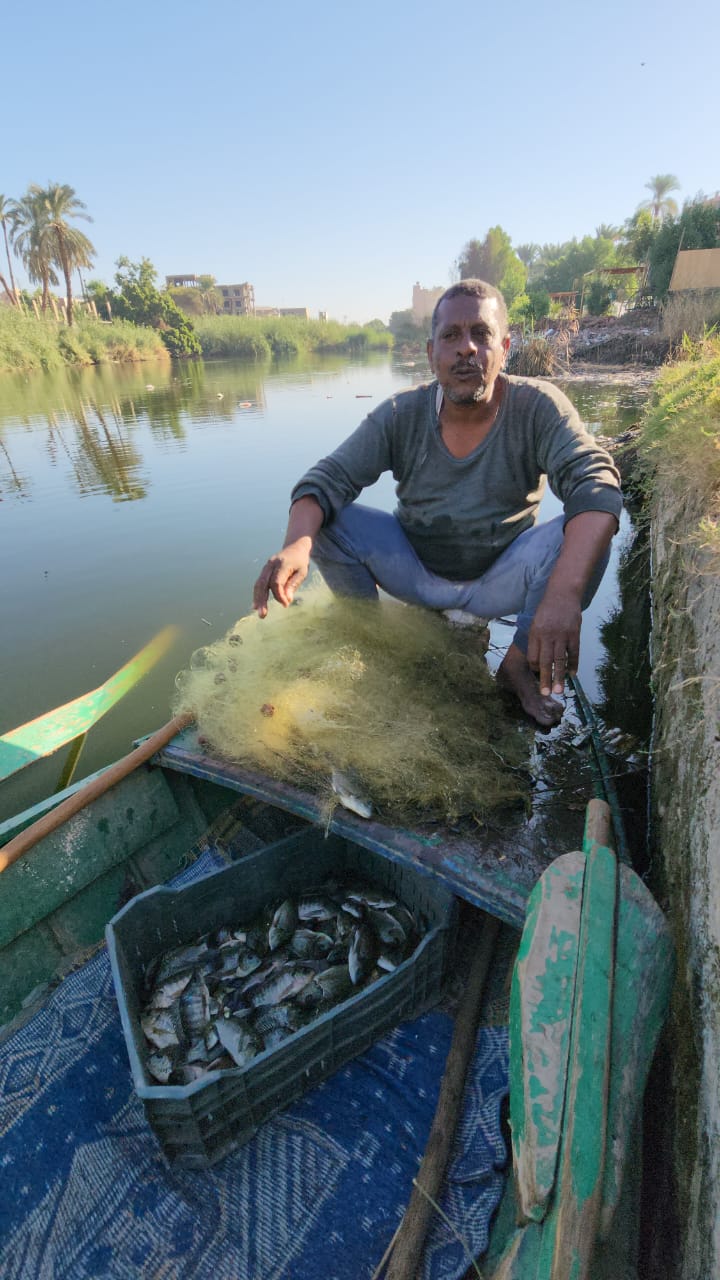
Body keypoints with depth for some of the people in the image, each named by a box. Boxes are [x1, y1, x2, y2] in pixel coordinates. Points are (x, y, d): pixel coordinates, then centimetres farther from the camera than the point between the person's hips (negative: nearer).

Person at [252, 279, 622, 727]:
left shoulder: (537, 407, -15)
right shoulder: (402, 415, -10)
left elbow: (597, 485, -29)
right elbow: (329, 478, -16)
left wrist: (563, 594, -48)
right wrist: (297, 544, -39)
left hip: (500, 581, -1)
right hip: (417, 572, 1)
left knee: (583, 537, -29)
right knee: (327, 518, -18)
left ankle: (519, 666, -5)